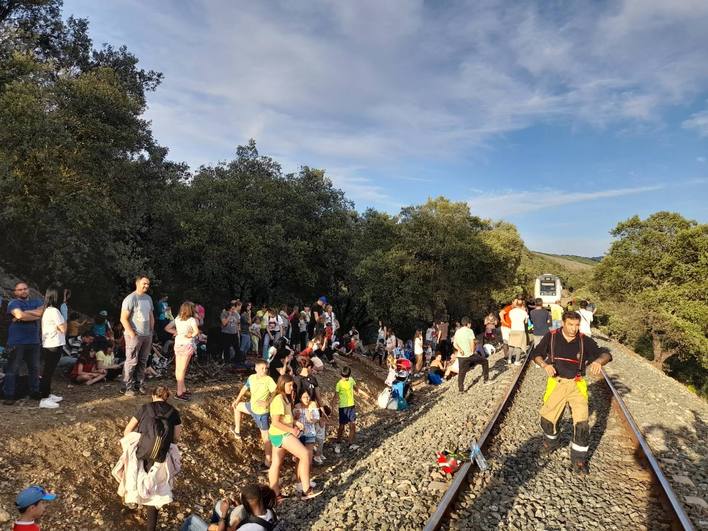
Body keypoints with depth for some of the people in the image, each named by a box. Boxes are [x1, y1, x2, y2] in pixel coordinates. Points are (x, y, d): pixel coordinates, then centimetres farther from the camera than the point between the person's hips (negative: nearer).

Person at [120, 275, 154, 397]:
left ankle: (139, 385, 19)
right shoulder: (130, 299, -11)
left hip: (147, 335, 7)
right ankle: (127, 387, 5)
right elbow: (123, 319, -14)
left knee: (142, 362, 11)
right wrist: (132, 334, -15)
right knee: (131, 362, -3)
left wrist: (151, 331, 14)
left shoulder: (148, 298, 12)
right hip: (134, 335, -7)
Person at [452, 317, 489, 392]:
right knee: (485, 361, 16)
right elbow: (472, 342, -16)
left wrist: (460, 350, -5)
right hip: (470, 355, -5)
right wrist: (473, 351, -4)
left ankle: (460, 388, 7)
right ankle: (486, 379, 21)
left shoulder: (457, 332, 11)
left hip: (461, 356, 5)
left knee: (461, 372, 9)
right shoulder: (469, 331, -7)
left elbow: (454, 344, 6)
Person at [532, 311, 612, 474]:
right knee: (547, 418, 10)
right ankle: (551, 441, 43)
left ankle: (579, 460, 12)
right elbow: (537, 354, 0)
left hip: (576, 385, 0)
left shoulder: (585, 341, -8)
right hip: (556, 384, 1)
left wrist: (598, 361, -34)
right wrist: (545, 364, -21)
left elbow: (606, 354, -11)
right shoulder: (551, 337, -9)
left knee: (582, 424, -7)